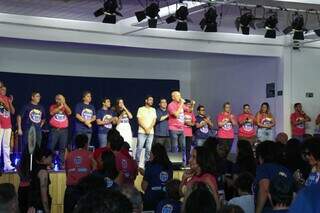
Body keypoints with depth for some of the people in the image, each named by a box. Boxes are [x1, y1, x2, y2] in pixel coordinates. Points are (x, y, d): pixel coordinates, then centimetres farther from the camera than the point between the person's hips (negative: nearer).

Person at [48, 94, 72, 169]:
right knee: (51, 147, -5)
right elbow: (52, 113, -12)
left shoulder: (65, 107, 13)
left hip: (64, 130, 2)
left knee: (62, 148, 1)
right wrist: (60, 107, -12)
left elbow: (69, 112, -6)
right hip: (54, 130, -2)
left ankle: (62, 164, 4)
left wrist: (64, 104, -11)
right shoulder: (53, 106, 8)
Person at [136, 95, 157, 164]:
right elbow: (139, 121, -2)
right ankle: (137, 161, -2)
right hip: (142, 131, -3)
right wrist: (145, 128, -12)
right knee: (139, 147, -8)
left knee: (148, 148, 1)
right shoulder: (141, 109, 4)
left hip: (151, 132, 3)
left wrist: (149, 128, -7)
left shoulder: (153, 110, 15)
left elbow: (154, 120, 8)